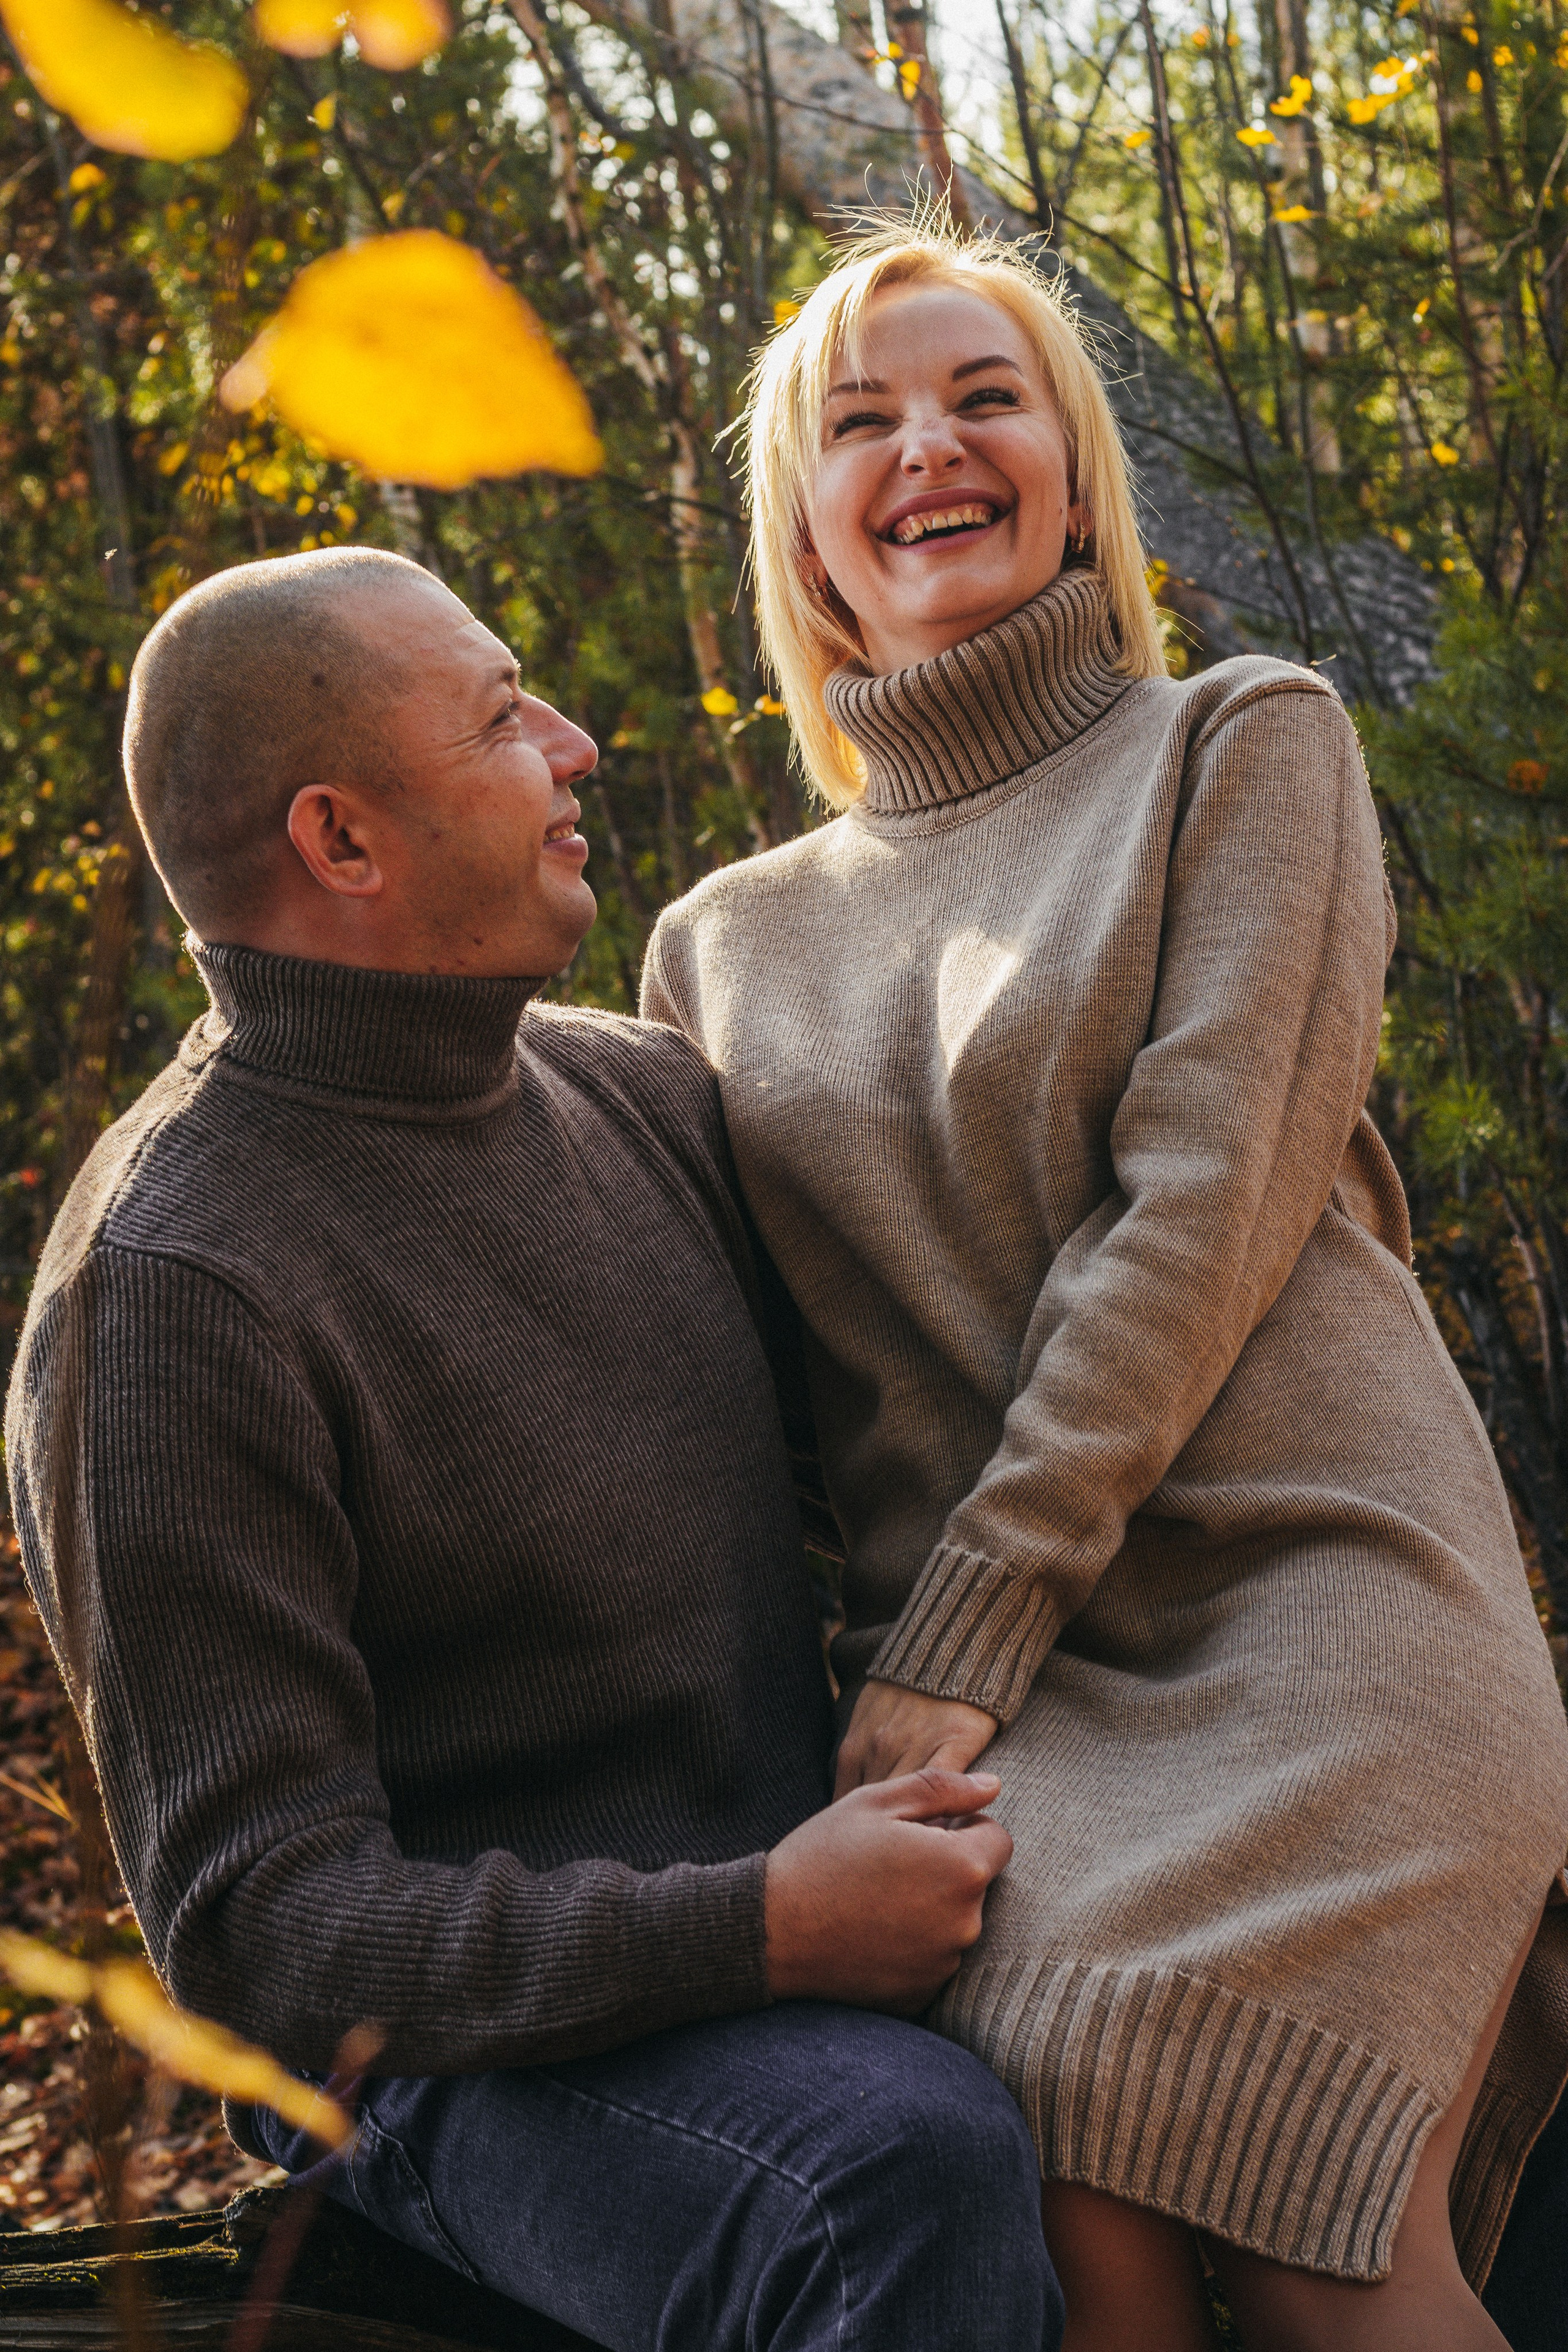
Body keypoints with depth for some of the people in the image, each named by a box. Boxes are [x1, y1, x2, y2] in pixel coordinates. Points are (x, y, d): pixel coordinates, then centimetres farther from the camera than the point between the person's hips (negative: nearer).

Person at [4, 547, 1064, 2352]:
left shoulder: (643, 1092, 6)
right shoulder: (164, 1297, -16)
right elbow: (257, 1923, -17)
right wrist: (757, 1931, -27)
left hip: (786, 1909, 8)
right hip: (464, 2045, -7)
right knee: (921, 2173, -35)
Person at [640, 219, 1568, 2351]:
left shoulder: (1239, 745, 8)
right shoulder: (729, 942, 19)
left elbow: (1207, 1203, -5)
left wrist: (956, 1640, -11)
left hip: (1307, 1593, -2)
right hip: (990, 1684, 3)